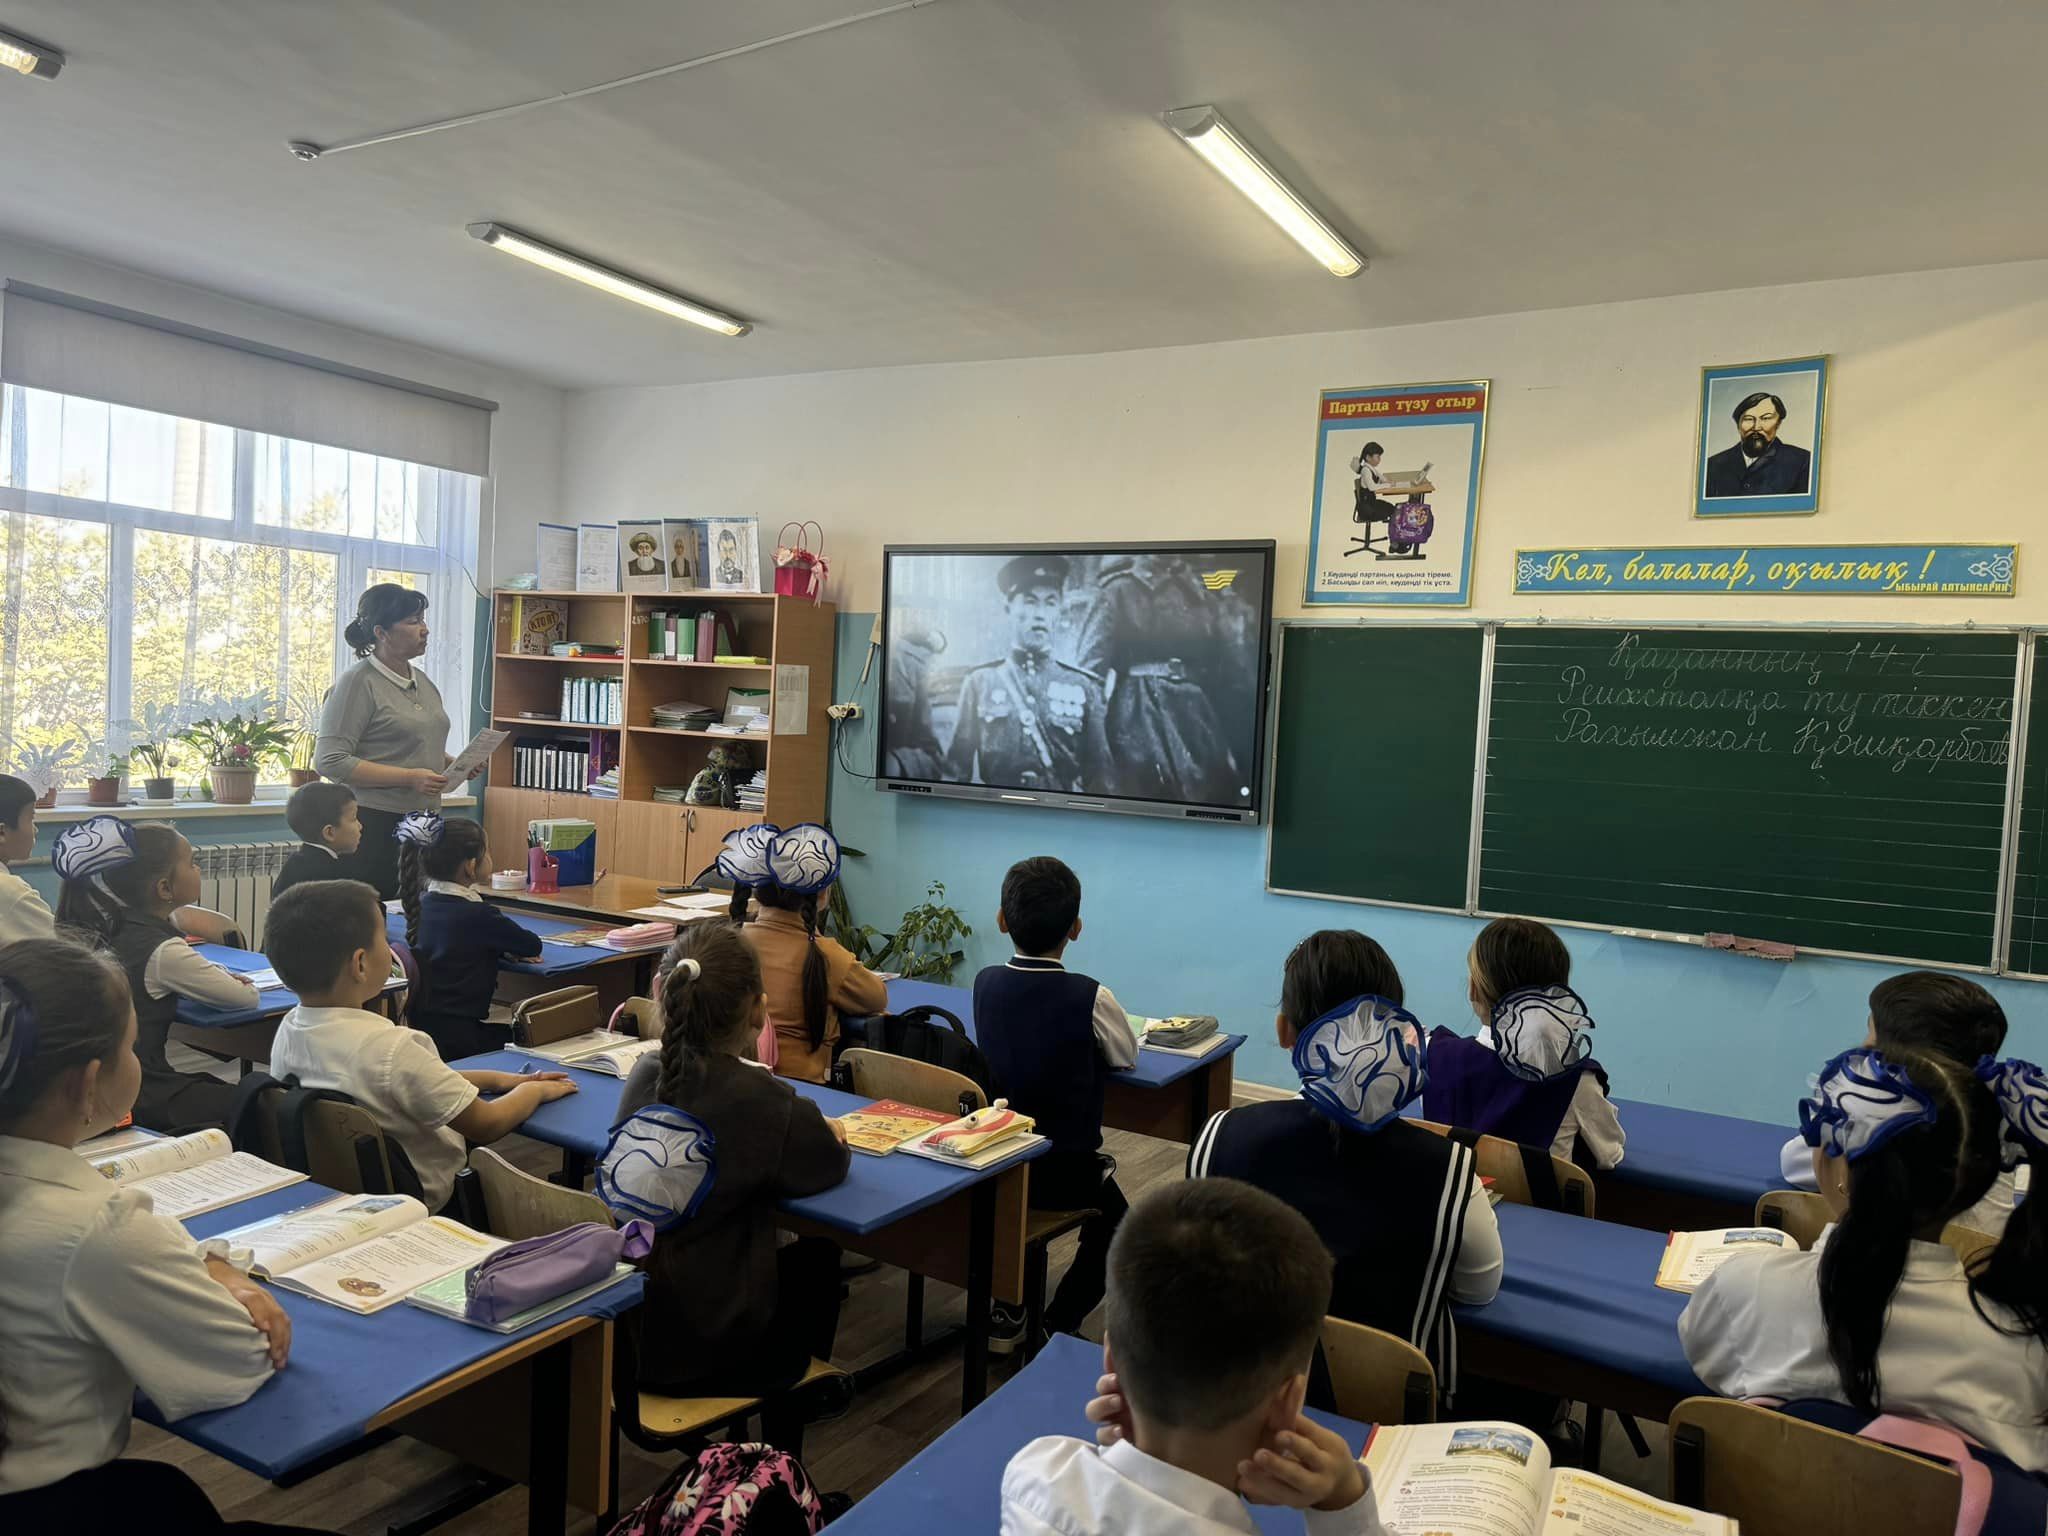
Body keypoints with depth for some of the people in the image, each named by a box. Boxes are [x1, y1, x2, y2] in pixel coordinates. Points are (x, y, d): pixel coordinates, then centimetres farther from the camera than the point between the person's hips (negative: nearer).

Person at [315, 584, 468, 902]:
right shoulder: (357, 683, -9)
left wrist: (454, 764, 7)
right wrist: (409, 778, -19)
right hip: (374, 825, -7)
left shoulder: (422, 681, 15)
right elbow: (330, 760, -15)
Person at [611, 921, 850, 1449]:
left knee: (779, 1254, 31)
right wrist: (830, 1135, 16)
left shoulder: (645, 1075, -7)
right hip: (703, 1351, -6)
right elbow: (829, 1166, -5)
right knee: (817, 1257, 25)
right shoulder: (762, 1100, -24)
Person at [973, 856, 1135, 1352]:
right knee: (1112, 1223, 26)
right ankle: (1059, 1325, 11)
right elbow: (1127, 1058, -1)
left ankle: (1007, 1313, 30)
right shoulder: (1090, 996, -20)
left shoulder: (985, 982, -8)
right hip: (1066, 1169, -3)